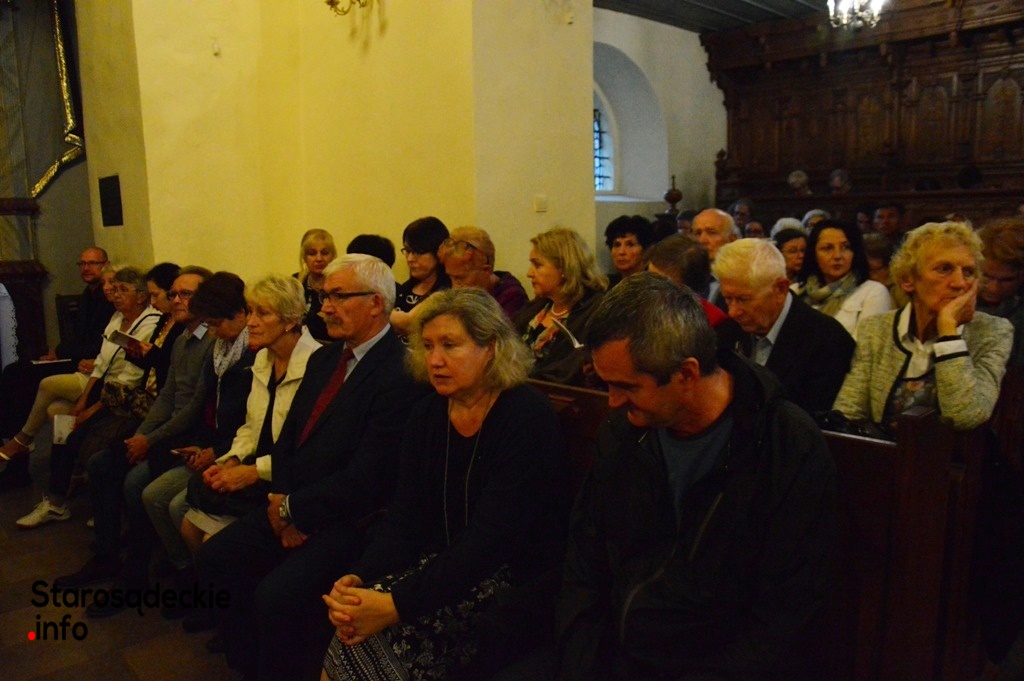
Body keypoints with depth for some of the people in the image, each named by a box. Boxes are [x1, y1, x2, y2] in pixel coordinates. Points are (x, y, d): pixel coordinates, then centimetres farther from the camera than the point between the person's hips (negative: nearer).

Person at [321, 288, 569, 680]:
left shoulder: (527, 419, -17)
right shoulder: (427, 415, 4)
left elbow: (489, 539, -24)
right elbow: (405, 517, 1)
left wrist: (399, 605, -27)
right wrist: (356, 579, -16)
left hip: (518, 586, -5)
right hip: (445, 563, 6)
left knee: (389, 633, -21)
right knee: (358, 633, -17)